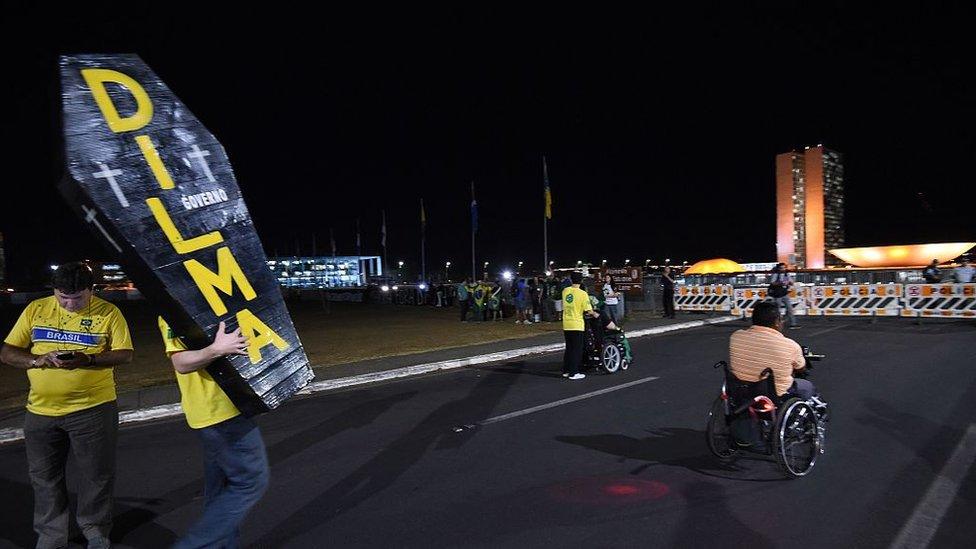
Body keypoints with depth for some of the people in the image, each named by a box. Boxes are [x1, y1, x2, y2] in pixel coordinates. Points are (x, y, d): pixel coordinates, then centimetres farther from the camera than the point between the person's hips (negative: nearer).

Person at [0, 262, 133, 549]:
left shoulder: (108, 312, -5)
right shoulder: (35, 309, 3)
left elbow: (125, 354, -8)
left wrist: (88, 359, -24)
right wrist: (38, 360, -16)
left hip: (93, 408, -3)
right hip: (41, 410, 3)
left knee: (97, 474, 7)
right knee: (45, 477, 14)